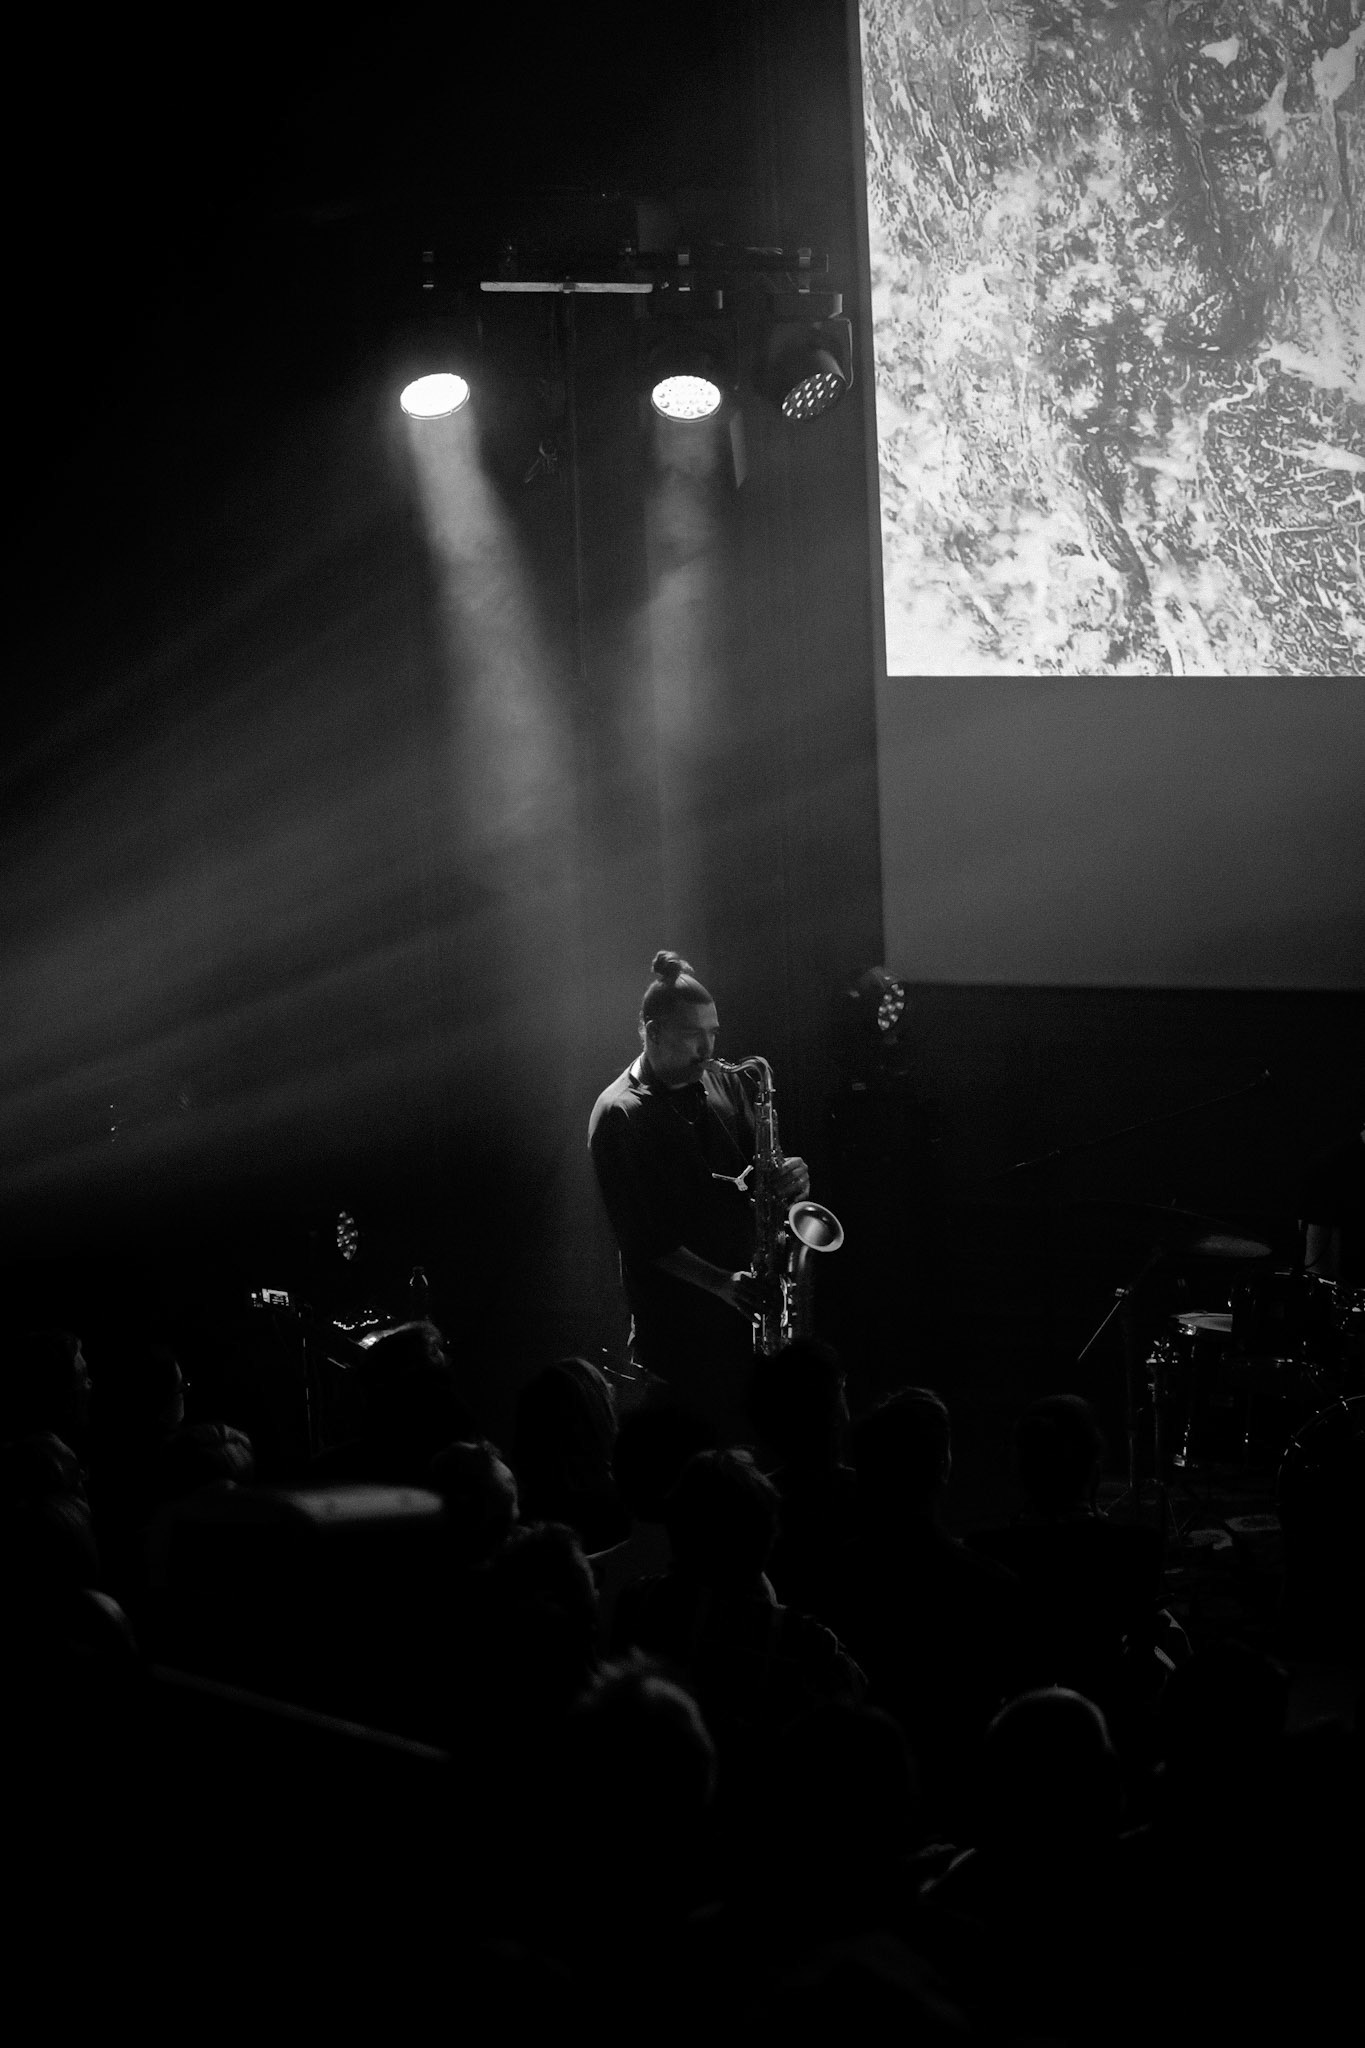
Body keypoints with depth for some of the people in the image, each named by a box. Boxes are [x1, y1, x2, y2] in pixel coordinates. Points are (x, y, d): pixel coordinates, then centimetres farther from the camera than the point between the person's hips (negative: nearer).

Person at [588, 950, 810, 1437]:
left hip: (743, 1306, 5)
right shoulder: (618, 1114, -8)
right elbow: (641, 1237, -12)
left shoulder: (724, 1085, 11)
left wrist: (786, 1178, -8)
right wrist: (720, 1282, -22)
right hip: (674, 1321, -5)